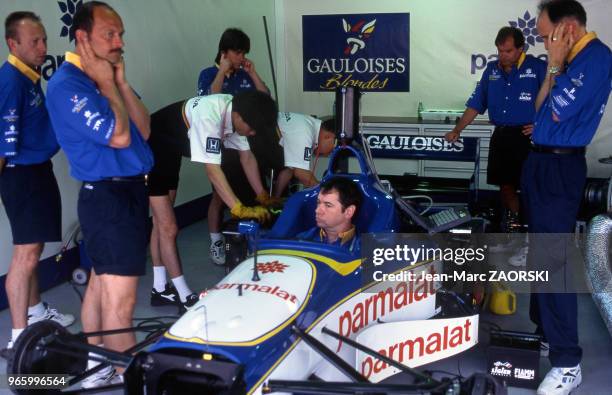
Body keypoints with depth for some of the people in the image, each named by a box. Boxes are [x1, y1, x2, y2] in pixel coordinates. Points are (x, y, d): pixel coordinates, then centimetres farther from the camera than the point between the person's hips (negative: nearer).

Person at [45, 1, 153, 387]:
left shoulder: (109, 77, 10)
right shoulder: (67, 85, -15)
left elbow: (143, 130, 4)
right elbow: (119, 136, -21)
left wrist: (121, 83, -4)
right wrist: (108, 86, -11)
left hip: (128, 191, 10)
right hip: (108, 196, -9)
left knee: (101, 285, 19)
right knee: (120, 300, -5)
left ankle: (96, 367, 31)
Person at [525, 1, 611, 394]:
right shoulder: (573, 60, 12)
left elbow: (559, 111, -18)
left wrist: (556, 66, -8)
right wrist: (553, 68, 8)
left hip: (560, 167, -10)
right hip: (542, 162, 10)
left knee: (552, 260, -12)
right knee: (538, 254, 19)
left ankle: (568, 362, -7)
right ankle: (543, 329, 35)